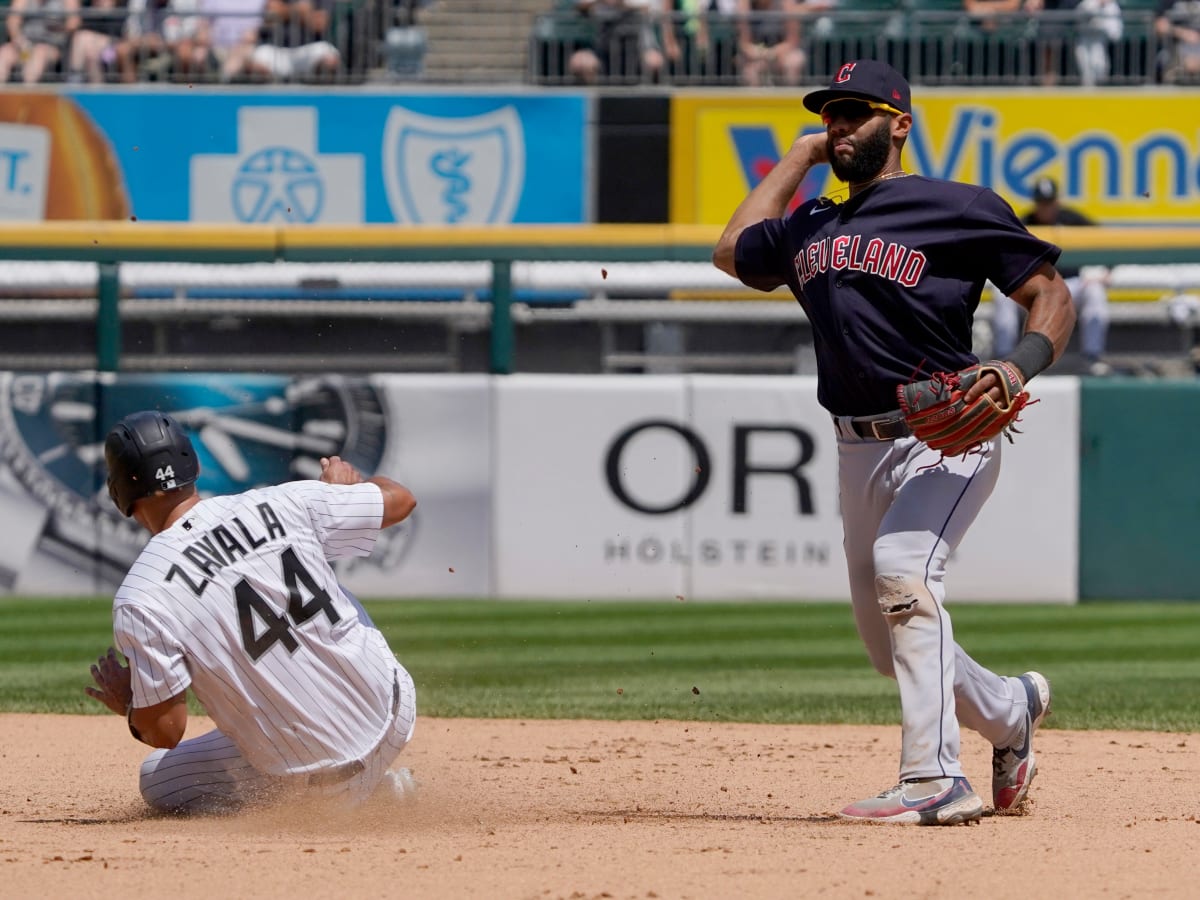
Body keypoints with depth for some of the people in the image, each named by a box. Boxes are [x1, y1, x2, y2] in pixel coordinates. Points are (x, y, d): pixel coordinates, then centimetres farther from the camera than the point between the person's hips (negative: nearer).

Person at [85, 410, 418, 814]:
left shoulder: (140, 600, -16)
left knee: (157, 778, 20)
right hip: (393, 716, 4)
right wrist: (349, 482, 28)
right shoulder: (282, 505, -7)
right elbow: (400, 499, 7)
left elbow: (165, 730, -13)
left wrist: (129, 706, 10)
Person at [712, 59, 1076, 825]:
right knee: (890, 640, 9)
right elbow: (733, 252, 28)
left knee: (902, 569, -31)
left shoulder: (958, 208, -3)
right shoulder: (811, 229, 16)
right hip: (860, 451, 7)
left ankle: (936, 781, -35)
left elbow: (1053, 296, -2)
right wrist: (802, 155, 22)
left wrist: (1018, 368, -21)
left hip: (946, 439, -7)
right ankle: (1012, 710, 36)